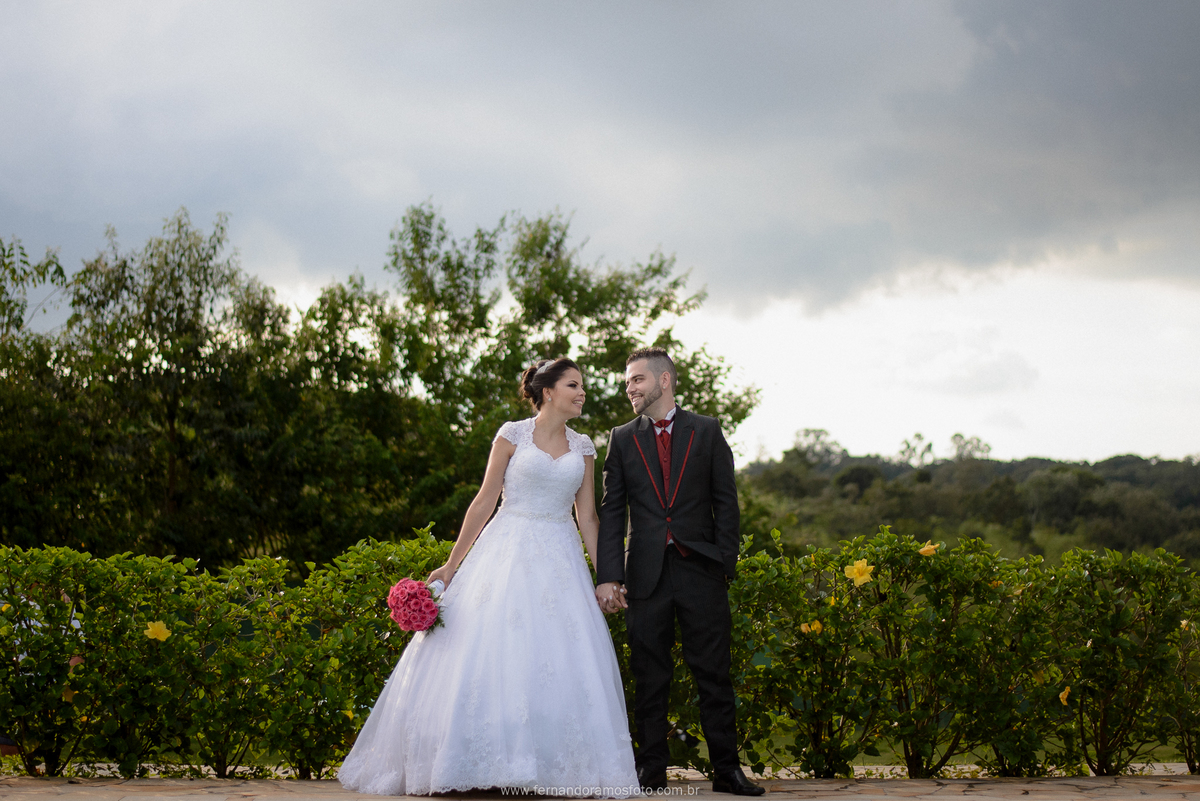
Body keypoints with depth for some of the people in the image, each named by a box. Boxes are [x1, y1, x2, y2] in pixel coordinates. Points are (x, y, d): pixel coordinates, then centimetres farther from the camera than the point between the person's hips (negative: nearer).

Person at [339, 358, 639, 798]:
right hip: (507, 551, -3)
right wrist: (451, 566, 0)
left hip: (559, 560, 3)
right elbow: (485, 501, 1)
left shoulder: (582, 447, 10)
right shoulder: (513, 435, 0)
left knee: (563, 663, -5)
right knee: (488, 650, -7)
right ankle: (471, 762, -1)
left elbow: (587, 516, 12)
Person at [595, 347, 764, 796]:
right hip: (646, 574, 1)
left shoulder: (707, 432, 7)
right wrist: (608, 576, -5)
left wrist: (725, 563, -5)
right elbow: (611, 511, 5)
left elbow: (726, 502, 5)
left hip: (700, 570, -1)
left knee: (714, 675, 0)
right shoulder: (622, 439, 10)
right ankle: (652, 770, 10)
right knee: (650, 679, 4)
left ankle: (726, 769, 6)